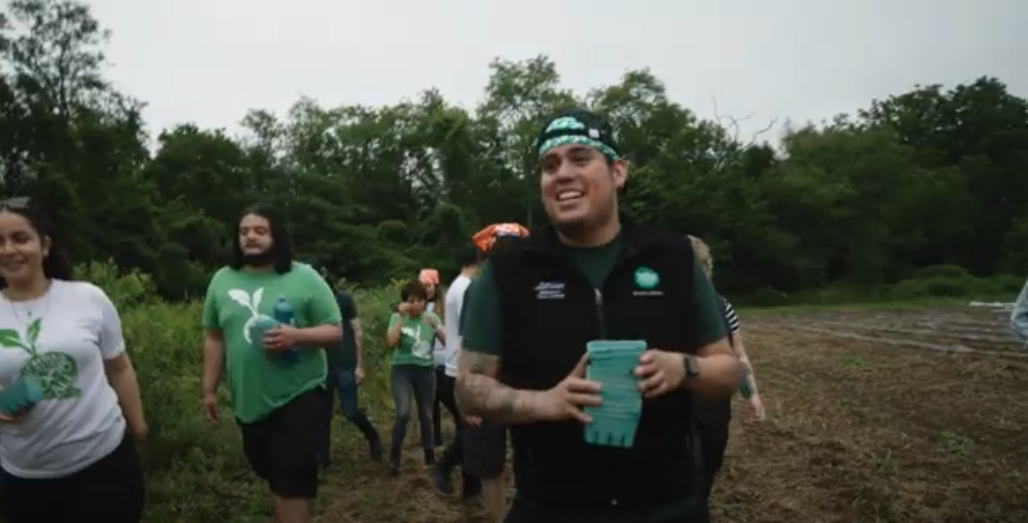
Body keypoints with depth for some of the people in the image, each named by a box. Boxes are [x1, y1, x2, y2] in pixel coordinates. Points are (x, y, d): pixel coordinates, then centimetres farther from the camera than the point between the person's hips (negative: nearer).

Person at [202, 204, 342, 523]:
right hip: (249, 401, 4)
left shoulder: (305, 278, -7)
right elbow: (214, 339, 10)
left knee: (293, 479, -1)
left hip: (299, 396, -4)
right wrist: (209, 389, 10)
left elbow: (335, 332, -7)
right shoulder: (222, 280, 5)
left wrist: (296, 336, -24)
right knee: (272, 475, 19)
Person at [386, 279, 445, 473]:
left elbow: (448, 342, -6)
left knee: (426, 415, 10)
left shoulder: (431, 318, 3)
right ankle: (394, 456, 0)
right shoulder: (397, 317, -2)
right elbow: (391, 342, -19)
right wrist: (401, 316, -18)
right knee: (403, 413, -20)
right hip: (402, 370, -2)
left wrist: (436, 326, -21)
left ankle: (430, 455, 29)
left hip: (425, 371, 3)